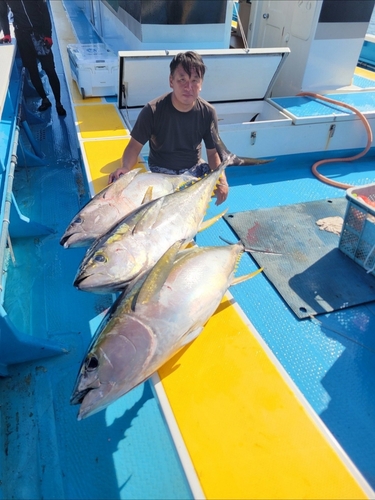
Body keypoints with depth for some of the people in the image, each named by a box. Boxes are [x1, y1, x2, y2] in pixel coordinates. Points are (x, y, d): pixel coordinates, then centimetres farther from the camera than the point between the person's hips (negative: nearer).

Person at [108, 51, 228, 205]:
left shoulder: (208, 112, -12)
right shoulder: (152, 110, -19)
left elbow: (213, 152, -5)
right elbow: (135, 146, -13)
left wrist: (222, 179, -24)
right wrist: (125, 168, -35)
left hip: (194, 168, 2)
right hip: (160, 170, -2)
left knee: (221, 187, -20)